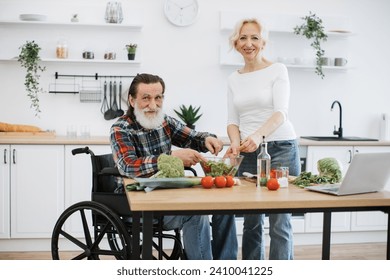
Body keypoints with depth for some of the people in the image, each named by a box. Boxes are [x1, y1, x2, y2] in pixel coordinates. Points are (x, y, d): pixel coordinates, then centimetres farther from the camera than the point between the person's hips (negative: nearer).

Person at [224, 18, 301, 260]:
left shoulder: (277, 70, -1)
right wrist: (236, 143, -11)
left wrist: (259, 135, -32)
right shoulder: (234, 79, 13)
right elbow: (233, 120, 11)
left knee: (279, 220, -7)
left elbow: (281, 111, -13)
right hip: (248, 153, 4)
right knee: (251, 220, 7)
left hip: (280, 148, -4)